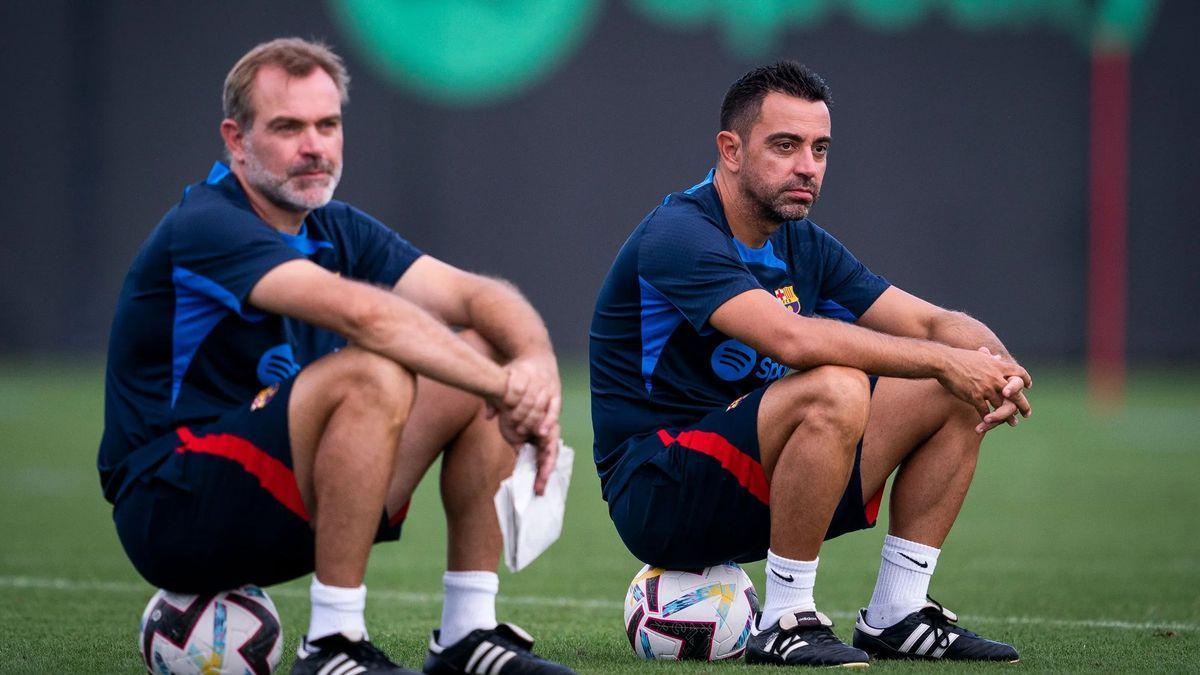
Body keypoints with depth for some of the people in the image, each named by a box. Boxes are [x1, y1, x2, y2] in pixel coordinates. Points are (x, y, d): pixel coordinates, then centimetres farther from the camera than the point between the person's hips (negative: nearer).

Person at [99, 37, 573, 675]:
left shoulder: (336, 231, 9)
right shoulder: (206, 227, -18)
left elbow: (477, 296, -3)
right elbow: (361, 313, -32)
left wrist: (536, 363, -24)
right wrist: (503, 386, -32)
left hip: (283, 509, 9)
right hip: (171, 512, -9)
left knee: (485, 357, -1)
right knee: (373, 376, -31)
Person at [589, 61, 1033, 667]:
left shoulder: (804, 246, 10)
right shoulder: (678, 235, -18)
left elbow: (934, 323, 8)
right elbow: (793, 338, -33)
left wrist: (996, 364, -16)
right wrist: (942, 359, -27)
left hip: (754, 489, 9)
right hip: (658, 498, -9)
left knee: (951, 399, 2)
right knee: (835, 391, -33)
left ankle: (896, 616, 4)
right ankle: (785, 625, -22)